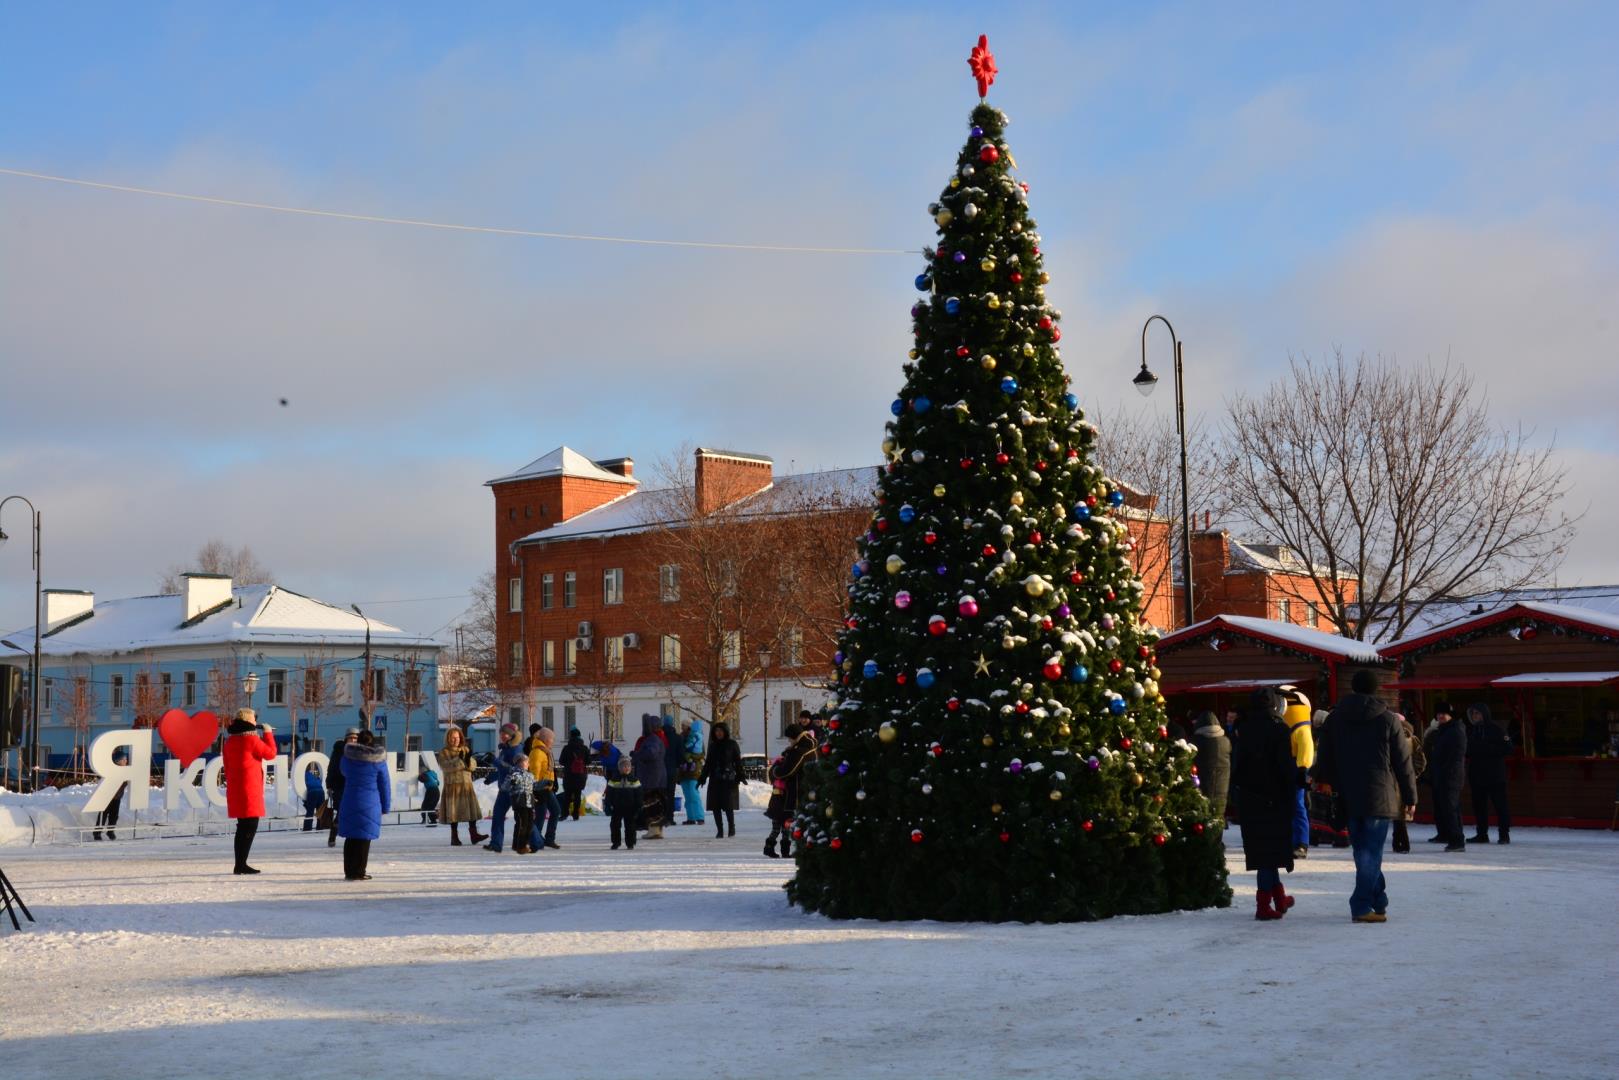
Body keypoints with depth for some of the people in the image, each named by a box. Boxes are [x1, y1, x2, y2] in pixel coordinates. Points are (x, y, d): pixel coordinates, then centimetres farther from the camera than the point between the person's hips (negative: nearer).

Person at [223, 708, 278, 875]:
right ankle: (241, 864, -9)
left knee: (243, 826, 13)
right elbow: (271, 753, -4)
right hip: (250, 789, -8)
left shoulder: (230, 741, 12)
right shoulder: (252, 739, -12)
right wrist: (267, 733, 6)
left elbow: (227, 767, 17)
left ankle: (240, 864, 14)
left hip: (234, 789, 8)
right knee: (250, 826, -5)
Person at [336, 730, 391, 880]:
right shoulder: (378, 760, -5)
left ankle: (349, 871, 15)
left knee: (350, 837, 11)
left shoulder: (347, 756, 0)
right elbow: (385, 784, 0)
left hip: (349, 803, 3)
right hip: (370, 804, -3)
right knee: (364, 839, 2)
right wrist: (386, 806, 8)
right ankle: (359, 872, 1)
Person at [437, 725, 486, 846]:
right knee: (454, 811, 0)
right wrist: (459, 759, -26)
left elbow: (472, 767, 4)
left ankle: (473, 834, -2)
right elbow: (446, 766, -16)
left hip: (466, 784, 3)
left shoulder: (465, 749, 12)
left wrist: (469, 758, -17)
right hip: (452, 785, -3)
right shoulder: (443, 753, 1)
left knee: (471, 809, -4)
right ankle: (454, 837, 7)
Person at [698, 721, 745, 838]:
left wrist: (740, 776, -8)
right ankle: (719, 830, 7)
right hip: (715, 779, 4)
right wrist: (702, 777, 14)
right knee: (715, 805, 0)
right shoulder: (713, 745, 13)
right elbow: (708, 763, 18)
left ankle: (732, 827, 8)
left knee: (728, 805, -9)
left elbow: (738, 762, 0)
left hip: (728, 779, -4)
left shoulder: (732, 744, 1)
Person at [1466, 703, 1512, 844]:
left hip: (1495, 774, -5)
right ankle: (1481, 833, 14)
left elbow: (1508, 748, -9)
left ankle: (1504, 834, 2)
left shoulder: (1496, 729, -5)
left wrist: (1488, 749, -16)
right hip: (1476, 773, 5)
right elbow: (1466, 750, 17)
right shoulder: (1470, 730, 11)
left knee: (1500, 804, -3)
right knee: (1479, 805, 7)